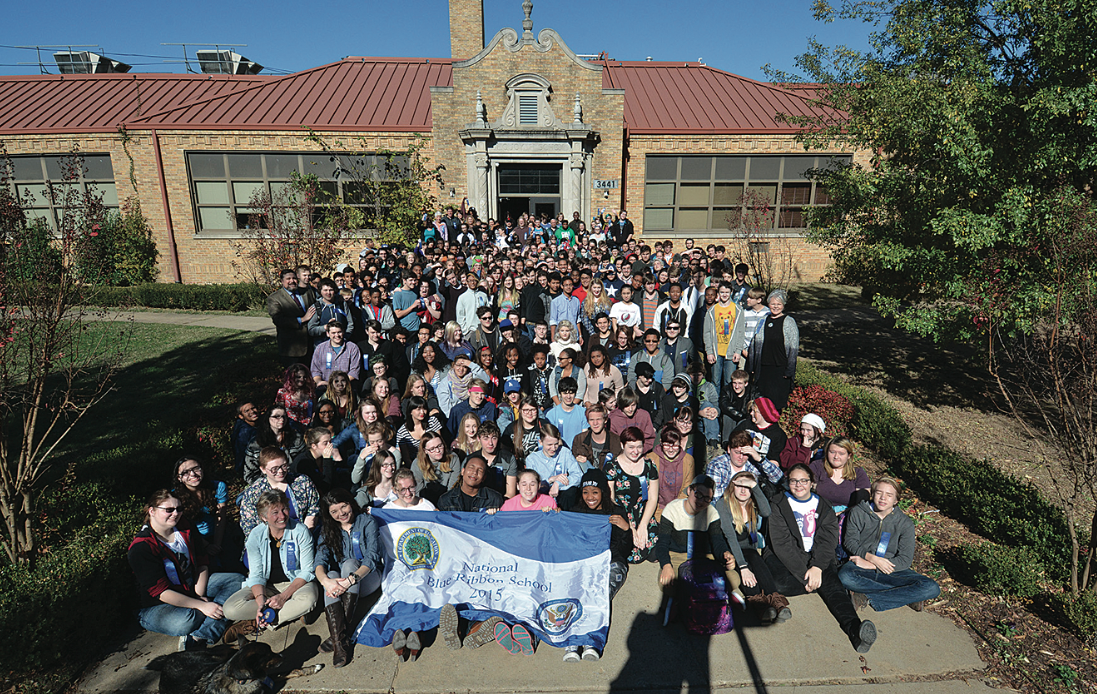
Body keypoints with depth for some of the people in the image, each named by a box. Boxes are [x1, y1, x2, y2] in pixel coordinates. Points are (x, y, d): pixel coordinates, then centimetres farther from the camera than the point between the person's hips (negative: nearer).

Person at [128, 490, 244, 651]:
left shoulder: (186, 531, 2)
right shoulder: (140, 548, -19)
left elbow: (202, 564, 6)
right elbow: (160, 592, -23)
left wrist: (199, 595, -12)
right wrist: (201, 605, -28)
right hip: (155, 607, -8)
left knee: (236, 580, -12)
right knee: (186, 621, -40)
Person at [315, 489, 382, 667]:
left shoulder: (366, 522, -6)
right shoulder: (328, 529, 5)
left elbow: (372, 556, -17)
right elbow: (320, 559, -11)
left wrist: (352, 579, -35)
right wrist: (325, 580, -33)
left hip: (367, 578, -2)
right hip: (339, 579, 2)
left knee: (350, 563, -31)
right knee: (332, 575, -30)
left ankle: (342, 629, -36)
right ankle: (339, 642, -43)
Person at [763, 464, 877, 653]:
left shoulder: (824, 507, 12)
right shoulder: (779, 504, 4)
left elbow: (827, 541, -1)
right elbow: (781, 543, -7)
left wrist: (817, 567, -20)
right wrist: (804, 573, -18)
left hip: (816, 557, 2)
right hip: (783, 557, -2)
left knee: (832, 582, -28)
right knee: (781, 583, -33)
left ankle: (854, 629, -46)